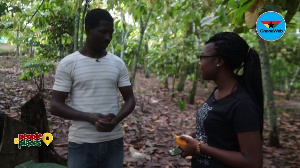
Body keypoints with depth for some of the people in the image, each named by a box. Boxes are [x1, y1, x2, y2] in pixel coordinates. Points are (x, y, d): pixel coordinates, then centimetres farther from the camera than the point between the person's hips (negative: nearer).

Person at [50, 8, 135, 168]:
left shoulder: (118, 64, 4)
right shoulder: (68, 64, -5)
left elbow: (130, 99, 7)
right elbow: (55, 105, -5)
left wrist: (117, 119, -12)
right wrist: (89, 117, -19)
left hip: (114, 142, 3)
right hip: (81, 143, -2)